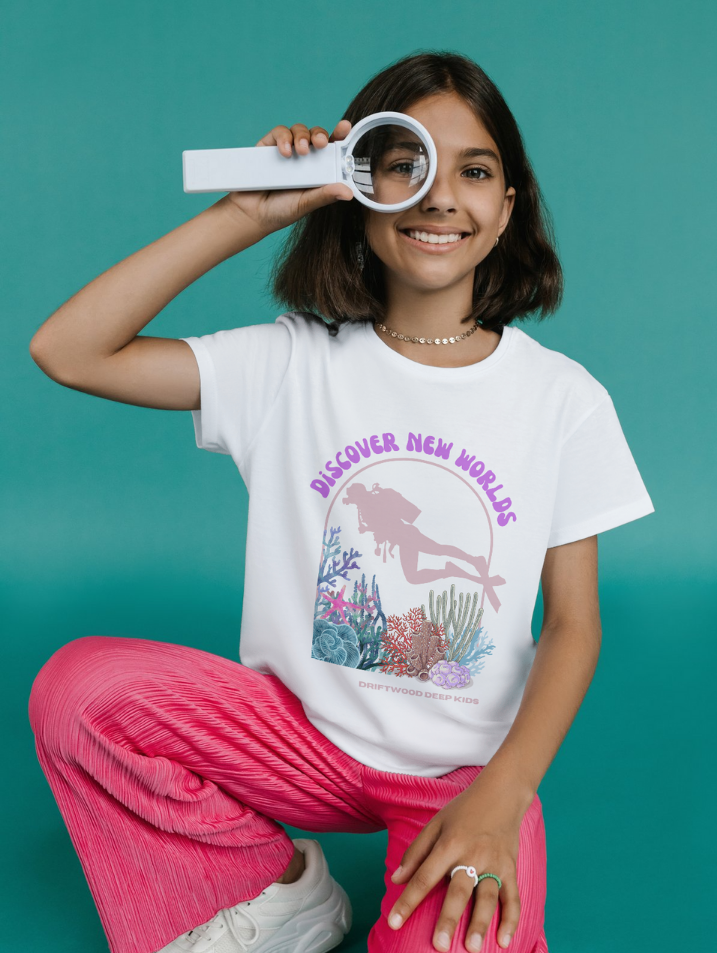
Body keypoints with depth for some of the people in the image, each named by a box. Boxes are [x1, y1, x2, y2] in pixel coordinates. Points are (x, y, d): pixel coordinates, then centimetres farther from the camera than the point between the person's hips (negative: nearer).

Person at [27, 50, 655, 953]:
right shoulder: (295, 363, -4)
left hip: (467, 769, -2)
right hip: (304, 732, 2)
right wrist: (244, 215, -15)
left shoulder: (565, 399, -5)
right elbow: (67, 350, -12)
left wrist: (503, 792, -19)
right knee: (75, 685, -20)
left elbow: (572, 620, -4)